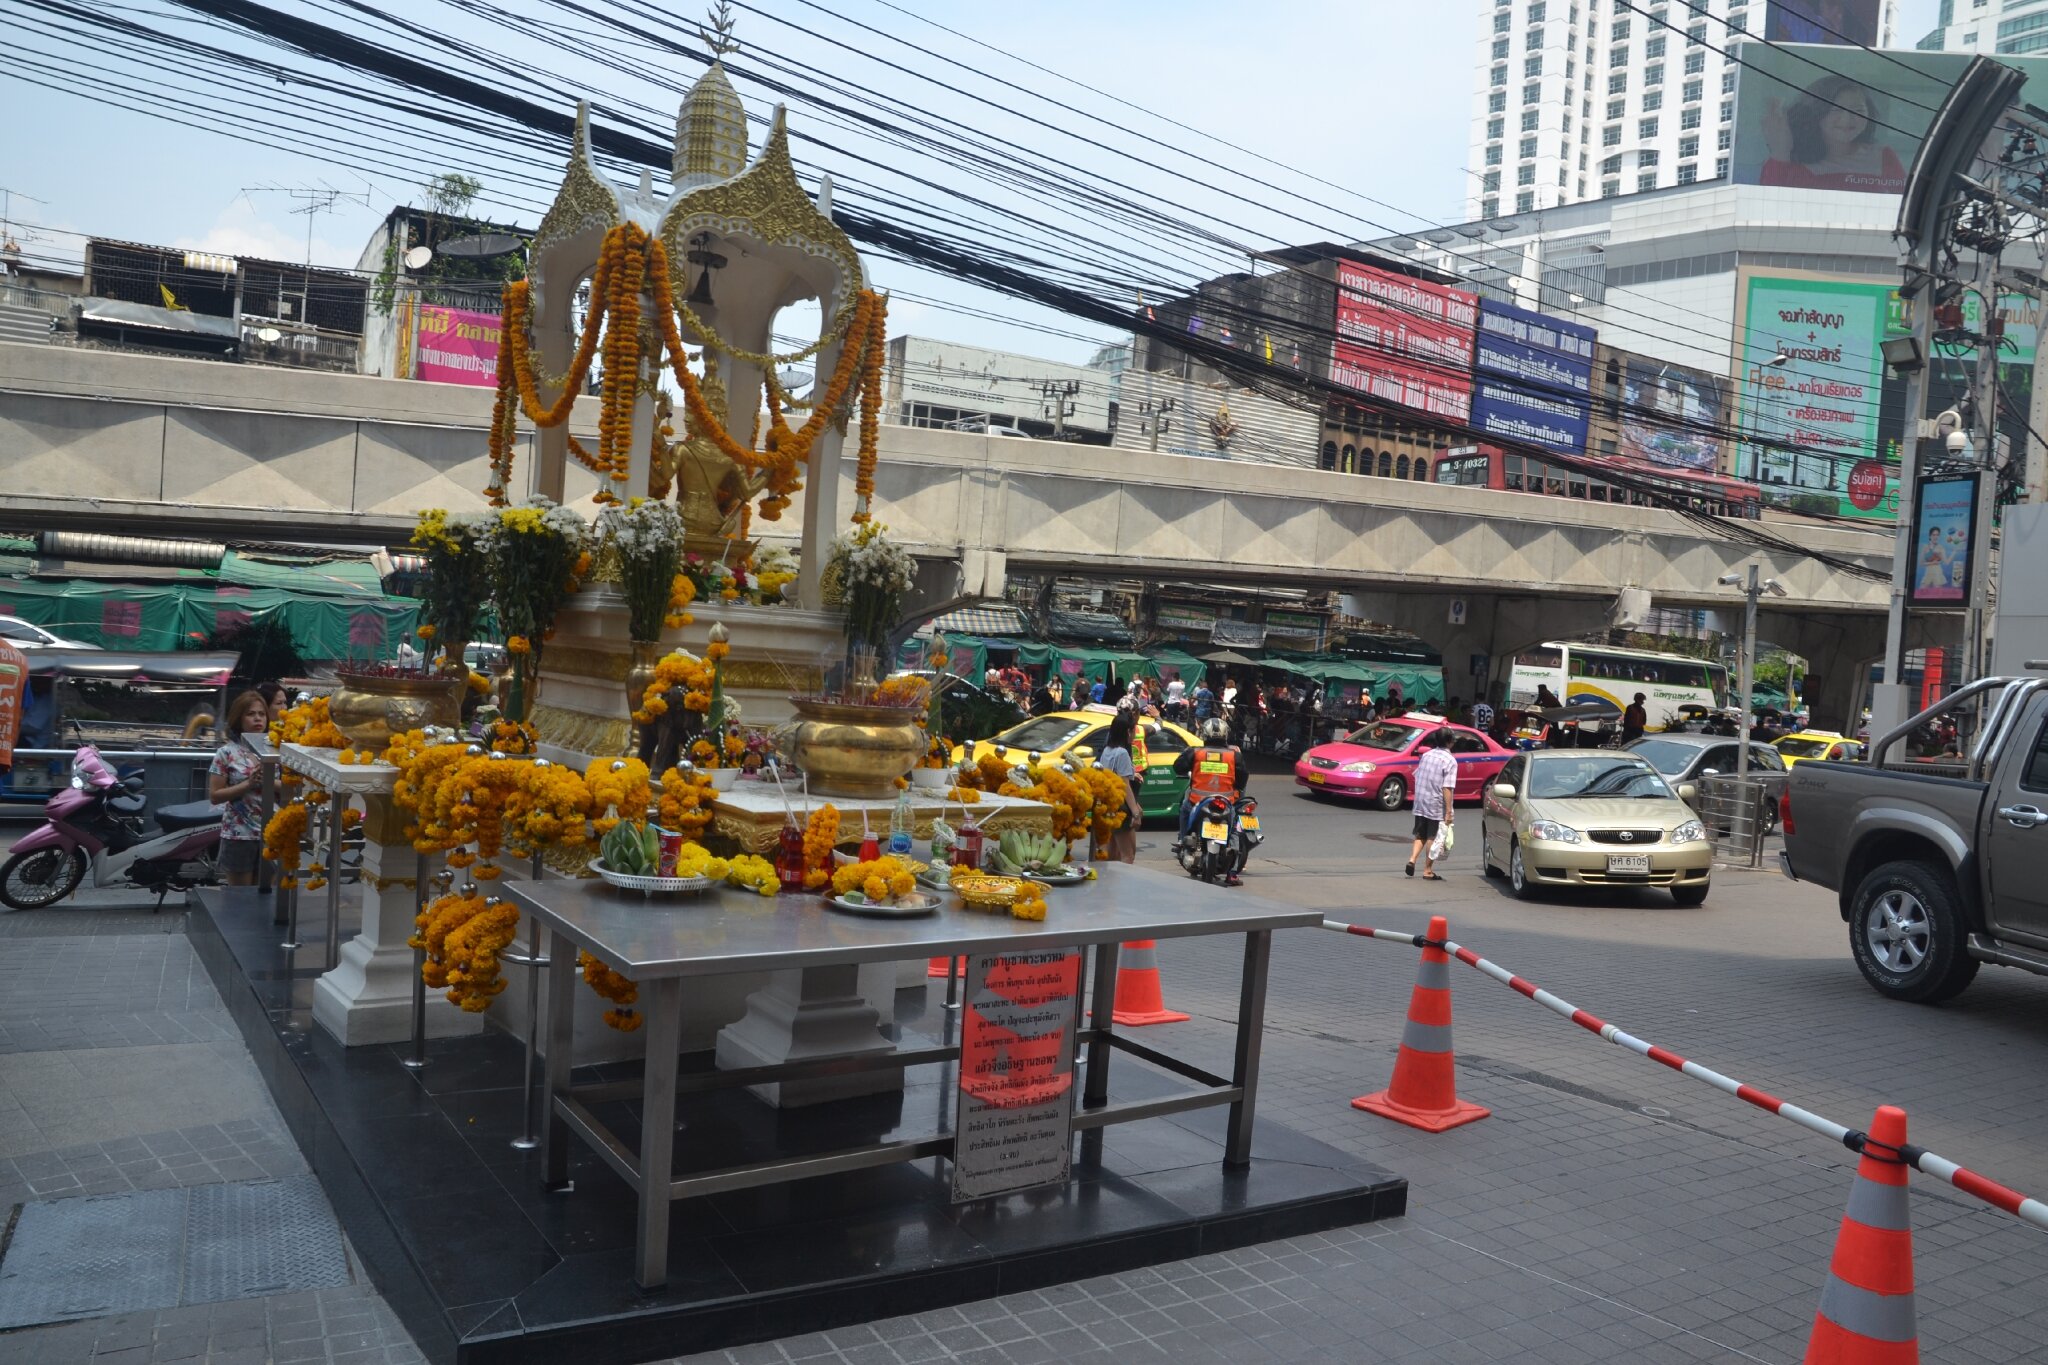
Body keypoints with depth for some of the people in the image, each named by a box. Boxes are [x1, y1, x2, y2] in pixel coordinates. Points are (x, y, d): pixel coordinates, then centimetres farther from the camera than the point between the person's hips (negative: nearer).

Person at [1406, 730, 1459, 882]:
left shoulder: (1426, 755, 6)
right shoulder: (1450, 761, -13)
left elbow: (1417, 776, 12)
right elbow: (1447, 788, -18)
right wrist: (1448, 811, -17)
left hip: (1420, 803, 5)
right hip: (1436, 806, -5)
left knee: (1420, 835, 17)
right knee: (1433, 838, 4)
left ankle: (1412, 859, -2)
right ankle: (1428, 871, 8)